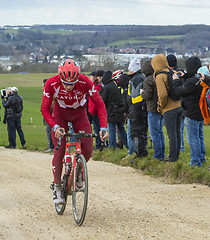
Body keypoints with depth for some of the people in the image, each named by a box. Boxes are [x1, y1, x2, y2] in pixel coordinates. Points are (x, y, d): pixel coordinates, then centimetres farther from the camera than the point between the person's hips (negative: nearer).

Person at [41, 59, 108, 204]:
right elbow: (45, 109, -22)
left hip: (79, 115, 1)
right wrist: (55, 126, -38)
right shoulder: (52, 84, -29)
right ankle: (57, 187, 4)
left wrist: (104, 127, -36)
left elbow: (100, 104, -25)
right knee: (59, 151, -11)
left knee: (88, 150, -13)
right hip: (60, 116, -1)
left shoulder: (85, 82, -31)